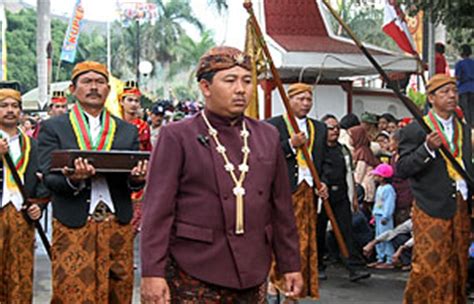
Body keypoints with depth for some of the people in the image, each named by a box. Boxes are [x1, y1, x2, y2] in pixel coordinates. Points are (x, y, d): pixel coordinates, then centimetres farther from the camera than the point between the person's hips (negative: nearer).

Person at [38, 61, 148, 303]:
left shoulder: (127, 131, 14)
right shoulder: (53, 128, 7)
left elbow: (134, 180, 10)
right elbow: (48, 178, -1)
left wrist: (137, 179, -14)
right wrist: (72, 180, -23)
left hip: (118, 227, 3)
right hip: (73, 228, -2)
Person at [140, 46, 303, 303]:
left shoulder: (268, 136, 11)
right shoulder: (176, 137, -3)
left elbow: (281, 207, 14)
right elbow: (157, 210, -8)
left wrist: (289, 265, 12)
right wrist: (152, 272, -14)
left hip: (252, 274, 4)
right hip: (193, 277, -4)